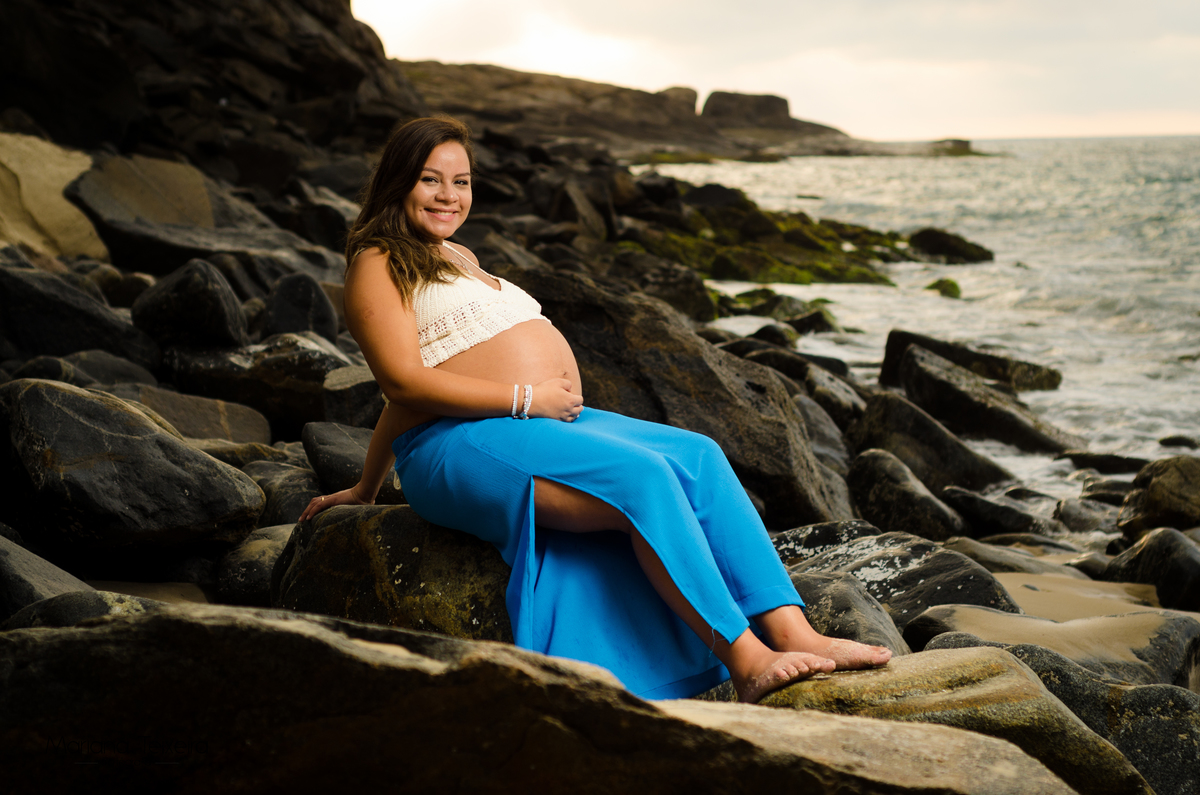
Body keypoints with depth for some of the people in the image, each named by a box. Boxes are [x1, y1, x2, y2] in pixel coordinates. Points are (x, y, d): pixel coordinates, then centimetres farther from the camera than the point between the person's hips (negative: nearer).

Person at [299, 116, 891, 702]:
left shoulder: (459, 258, 27)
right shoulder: (378, 265, 0)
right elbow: (405, 382, -13)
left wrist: (366, 489, 29)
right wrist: (527, 399, -14)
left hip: (551, 424, 9)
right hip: (464, 445, -8)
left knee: (699, 457, -12)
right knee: (644, 477, -28)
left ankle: (793, 634, -19)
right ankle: (746, 662, -27)